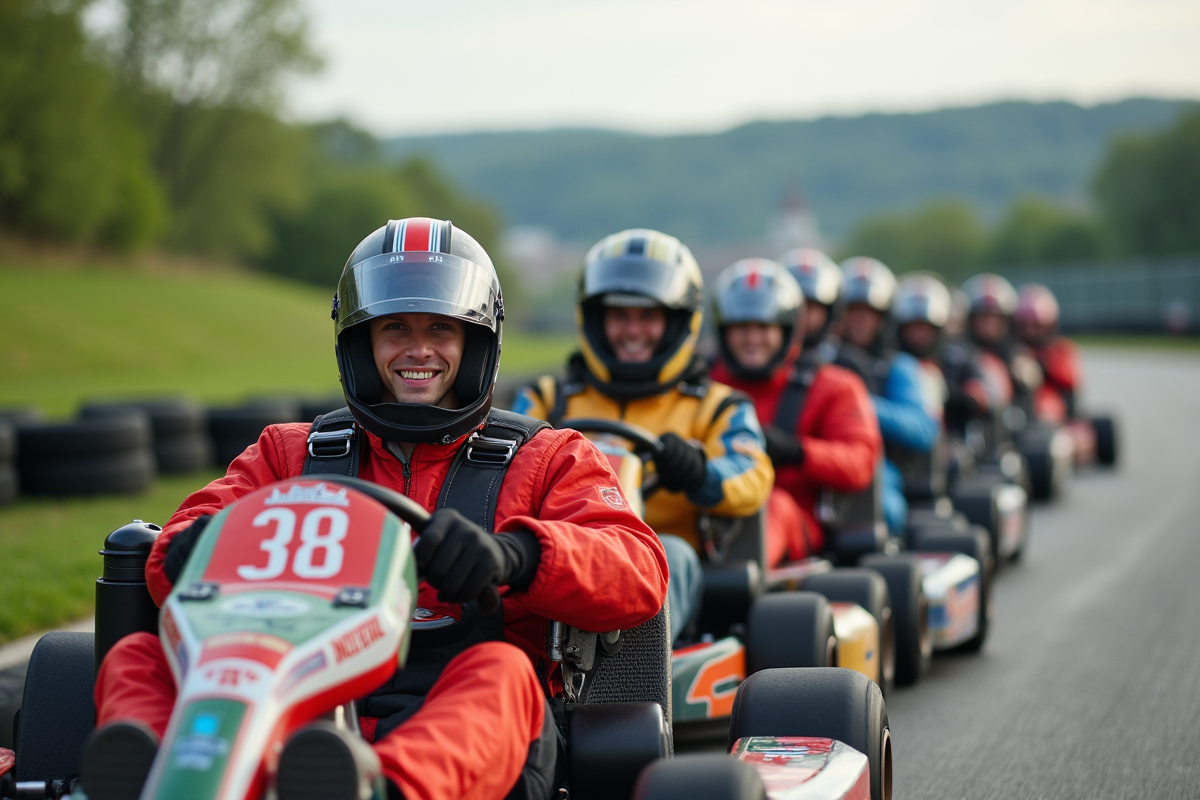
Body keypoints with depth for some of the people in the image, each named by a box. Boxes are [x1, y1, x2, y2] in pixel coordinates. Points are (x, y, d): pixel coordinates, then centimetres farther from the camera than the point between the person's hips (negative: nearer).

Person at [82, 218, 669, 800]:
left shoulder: (550, 460, 20)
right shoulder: (289, 453, 28)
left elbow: (638, 576, 1)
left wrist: (511, 554, -22)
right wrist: (192, 546, -14)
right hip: (295, 720, 3)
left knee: (498, 673, -36)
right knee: (137, 657, -20)